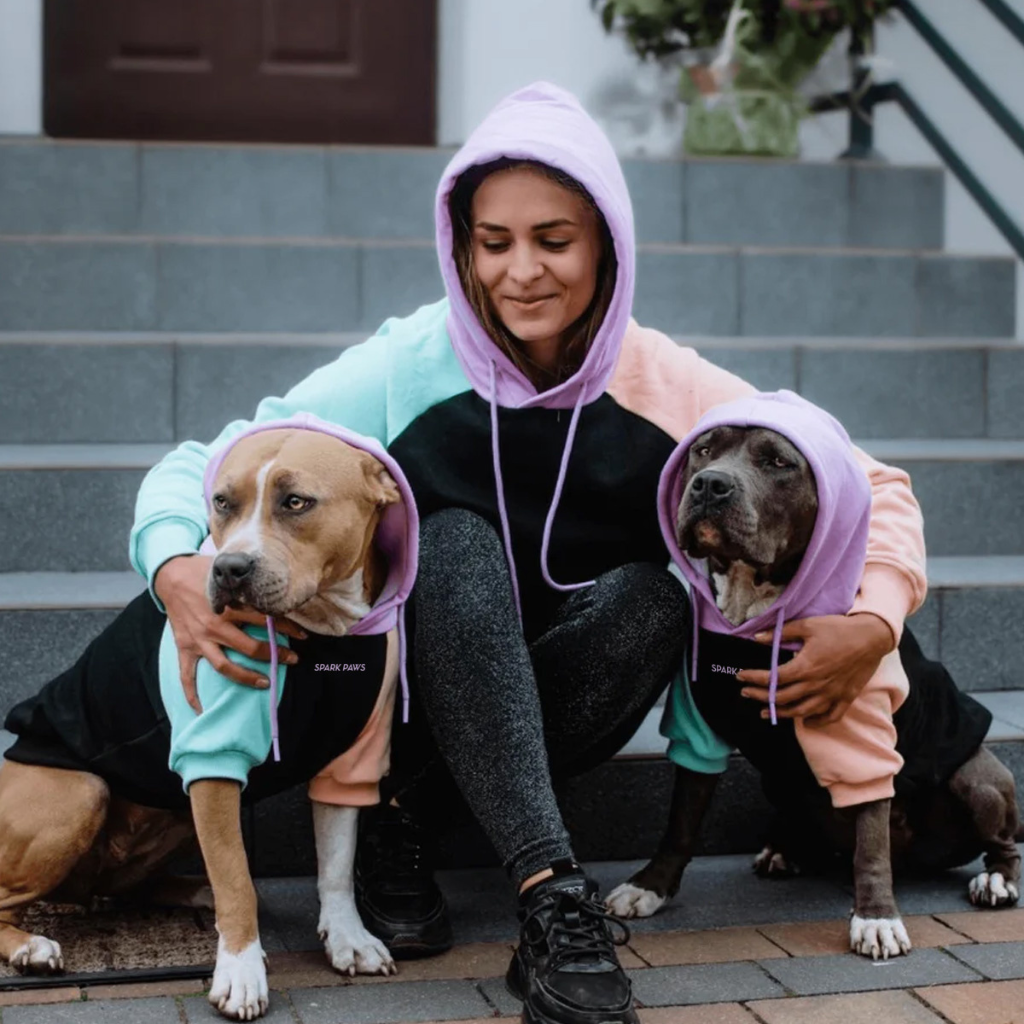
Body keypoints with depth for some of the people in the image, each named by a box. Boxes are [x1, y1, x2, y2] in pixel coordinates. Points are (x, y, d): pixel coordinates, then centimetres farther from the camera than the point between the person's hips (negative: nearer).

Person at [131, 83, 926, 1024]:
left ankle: (421, 820, -20)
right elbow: (201, 466, -14)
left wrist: (876, 620, -25)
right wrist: (176, 567, -36)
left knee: (652, 594, -26)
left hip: (559, 708, 2)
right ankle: (555, 898, -40)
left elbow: (872, 487, -6)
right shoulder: (408, 369, -15)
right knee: (456, 541, -31)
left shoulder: (668, 388, -11)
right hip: (412, 701, -2)